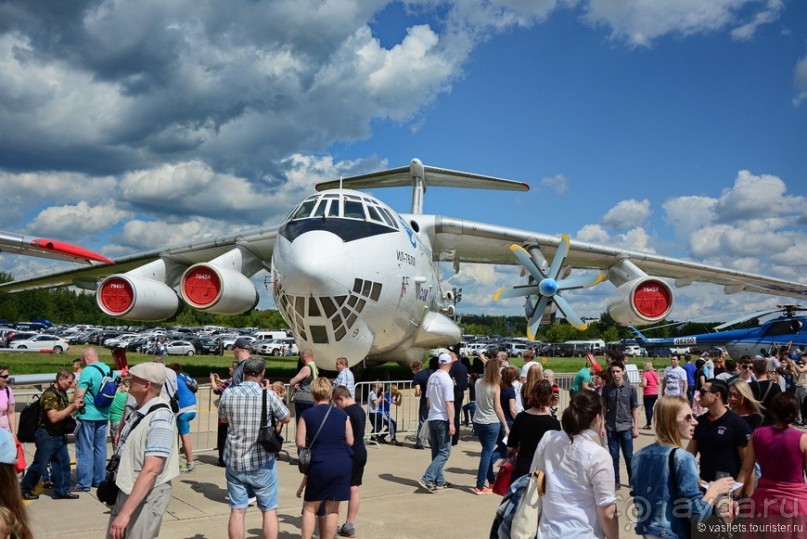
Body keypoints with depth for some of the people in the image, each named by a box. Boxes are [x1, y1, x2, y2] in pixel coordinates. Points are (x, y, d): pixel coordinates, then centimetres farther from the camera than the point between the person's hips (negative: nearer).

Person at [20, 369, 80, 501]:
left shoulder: (62, 393, 9)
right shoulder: (49, 395, -19)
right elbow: (54, 417, -26)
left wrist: (74, 405, 4)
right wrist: (71, 408, -21)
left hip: (59, 435, 9)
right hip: (47, 435, -9)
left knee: (63, 463, 9)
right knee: (40, 465, 1)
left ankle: (62, 491, 17)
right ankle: (24, 489, 19)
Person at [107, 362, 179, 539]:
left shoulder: (160, 417, -24)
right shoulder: (138, 412, 4)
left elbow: (151, 470, -28)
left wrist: (125, 513, -29)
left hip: (147, 496, -8)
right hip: (125, 492, 8)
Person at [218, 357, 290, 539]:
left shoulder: (228, 394, -6)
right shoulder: (268, 395, -13)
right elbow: (286, 418, 3)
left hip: (235, 461, 2)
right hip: (262, 462, -2)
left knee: (237, 510, 8)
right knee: (269, 510, 10)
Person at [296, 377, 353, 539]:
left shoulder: (307, 415, -4)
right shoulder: (342, 414, 3)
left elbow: (300, 443, -7)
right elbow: (350, 441, 4)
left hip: (320, 464, -3)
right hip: (343, 464, 3)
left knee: (310, 508, 12)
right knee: (332, 509, 13)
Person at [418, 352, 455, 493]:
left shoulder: (432, 377, 6)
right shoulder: (446, 379, -15)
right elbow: (449, 403, -18)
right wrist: (451, 423, -17)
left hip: (431, 418, 8)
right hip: (442, 419, -7)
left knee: (436, 451, 14)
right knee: (444, 452, -2)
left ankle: (439, 481, 18)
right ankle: (427, 478, -12)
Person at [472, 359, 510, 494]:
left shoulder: (478, 383, 0)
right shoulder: (496, 386, -12)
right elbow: (497, 408, -11)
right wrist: (505, 426, -3)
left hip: (478, 422, 5)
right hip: (492, 423, -5)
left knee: (487, 451, 19)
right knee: (487, 453, 1)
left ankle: (491, 480, 26)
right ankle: (480, 486, 1)